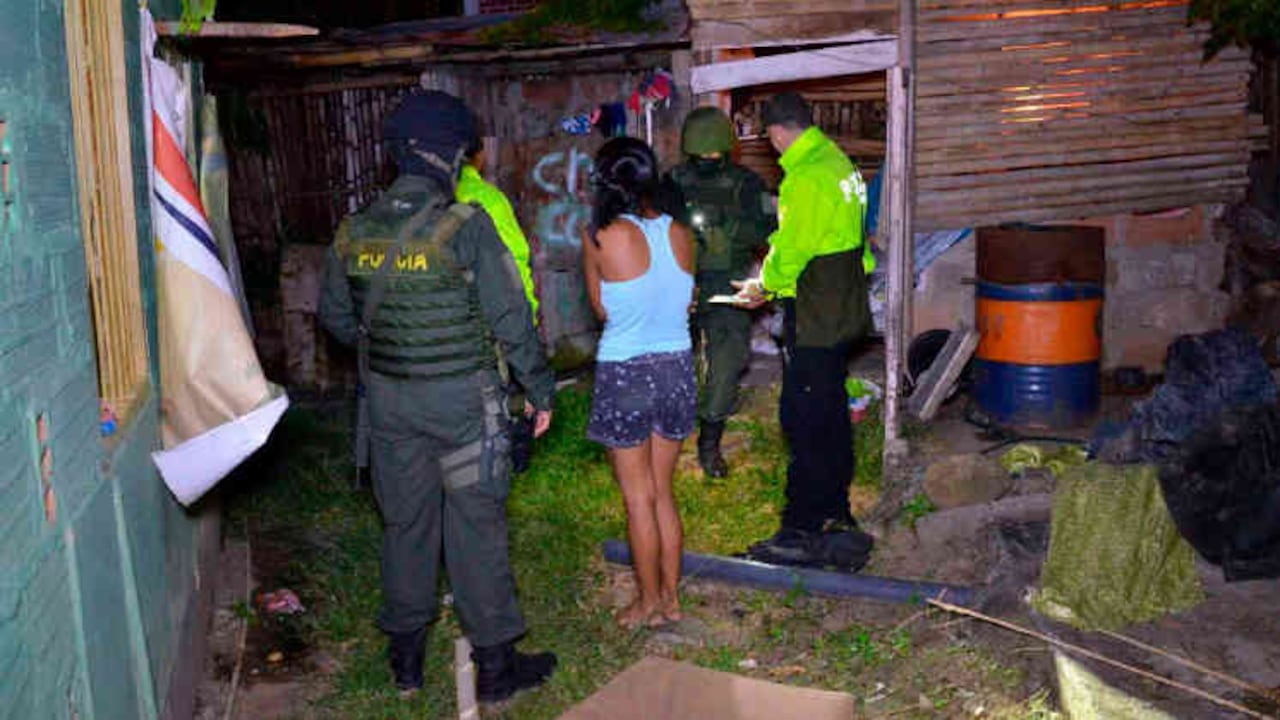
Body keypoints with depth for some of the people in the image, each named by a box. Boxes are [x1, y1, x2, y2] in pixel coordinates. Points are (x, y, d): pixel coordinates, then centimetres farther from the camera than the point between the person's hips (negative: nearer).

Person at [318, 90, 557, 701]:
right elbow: (510, 318, -12)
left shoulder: (353, 233, 1)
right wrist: (540, 387, -1)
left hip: (388, 399, 5)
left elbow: (335, 316, 13)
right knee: (476, 525, 5)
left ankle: (406, 658, 28)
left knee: (404, 523, 16)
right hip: (461, 398, -5)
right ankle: (495, 663, 15)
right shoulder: (465, 227, -15)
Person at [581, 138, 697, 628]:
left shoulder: (601, 238, -14)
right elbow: (685, 303, 7)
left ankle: (649, 602, 21)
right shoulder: (679, 234, -3)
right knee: (663, 491, 18)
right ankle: (671, 597, 27)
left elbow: (601, 309, -2)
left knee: (639, 496, 9)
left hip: (624, 373, -4)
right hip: (677, 367, 4)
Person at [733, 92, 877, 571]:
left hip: (814, 317, -10)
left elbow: (791, 249, -17)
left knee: (804, 423, -4)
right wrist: (776, 281, 17)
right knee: (831, 415, 17)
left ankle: (802, 532, 2)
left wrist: (764, 286, 1)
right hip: (846, 311, 10)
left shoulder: (806, 177, -19)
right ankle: (836, 517, 28)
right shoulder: (839, 161, 12)